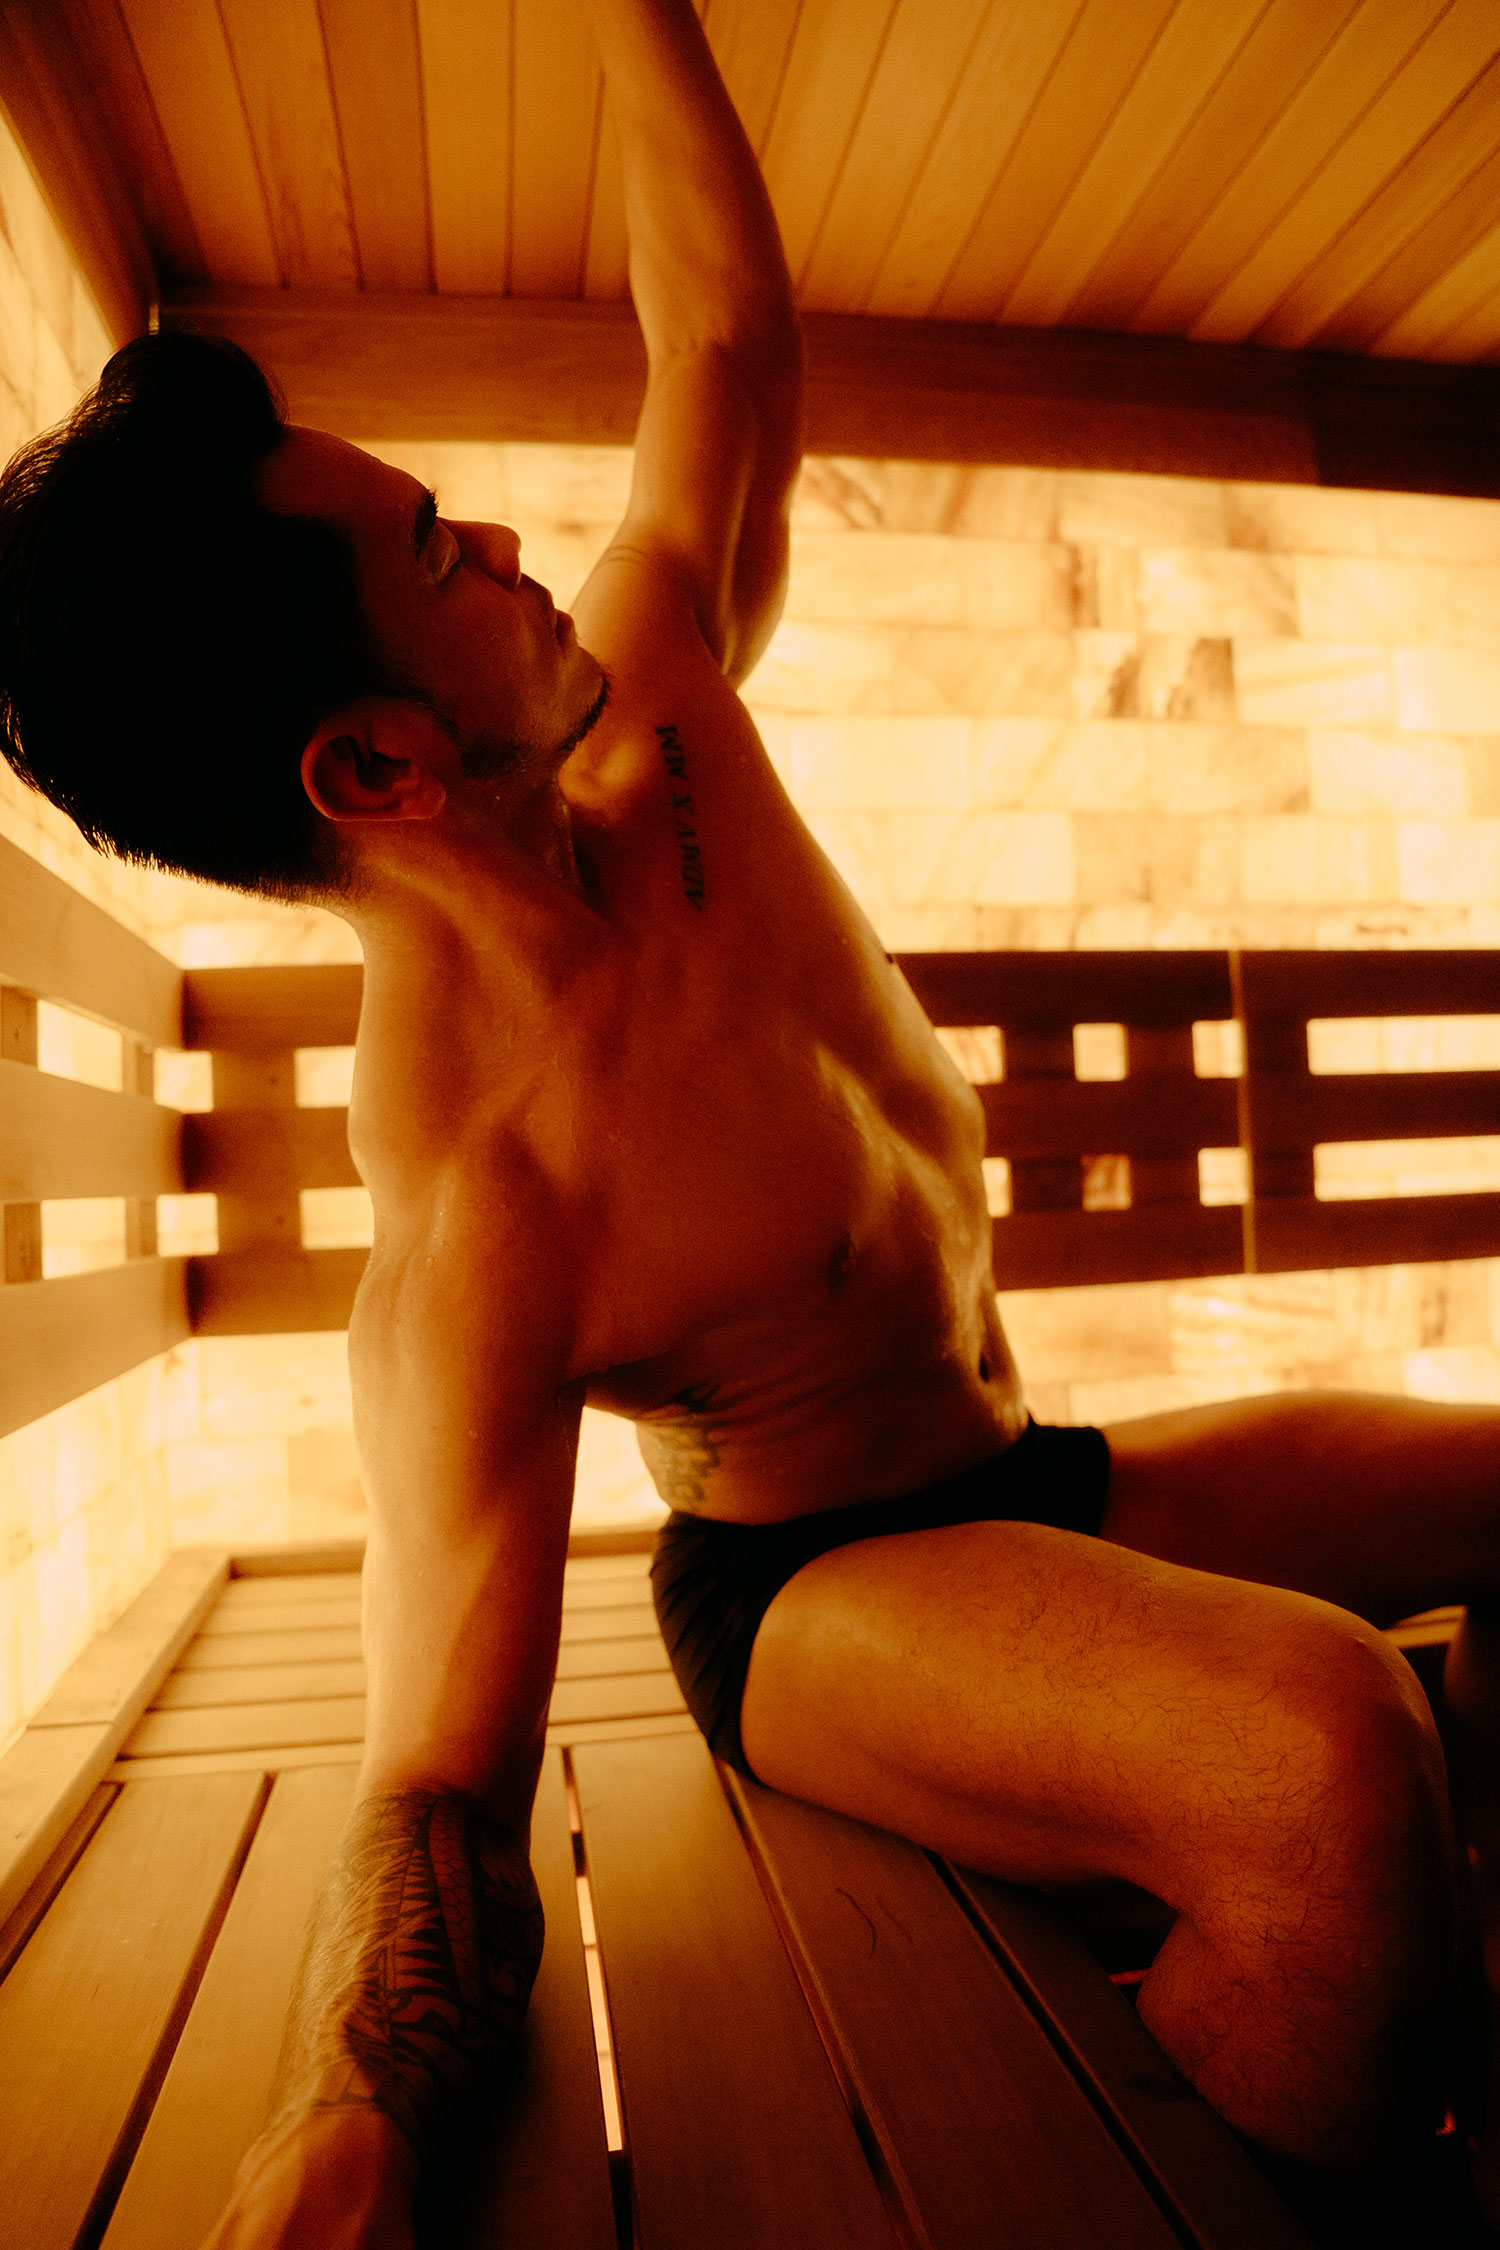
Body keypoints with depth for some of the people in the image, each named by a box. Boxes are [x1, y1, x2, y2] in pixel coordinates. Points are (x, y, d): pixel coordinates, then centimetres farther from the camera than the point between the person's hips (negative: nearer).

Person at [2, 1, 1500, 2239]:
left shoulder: (653, 711, -9)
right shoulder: (469, 1219, -30)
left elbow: (727, 328, 5)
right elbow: (444, 1792, -27)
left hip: (1026, 1481, 8)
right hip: (807, 1593, -7)